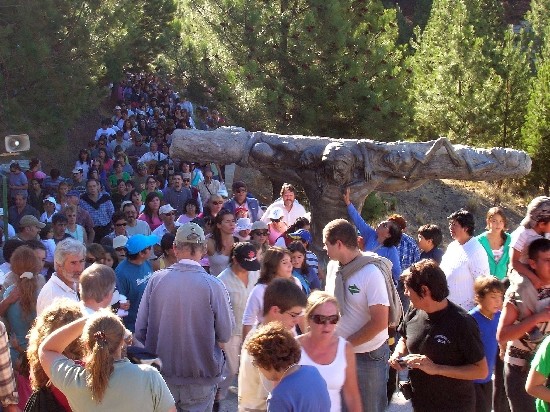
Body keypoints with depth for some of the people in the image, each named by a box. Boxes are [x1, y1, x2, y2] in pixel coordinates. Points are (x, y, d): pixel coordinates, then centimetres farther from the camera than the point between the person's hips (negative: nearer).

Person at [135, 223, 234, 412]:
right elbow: (225, 334, -9)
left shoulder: (157, 280, -8)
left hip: (162, 374, 2)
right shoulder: (213, 285, -14)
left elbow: (140, 329, -3)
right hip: (201, 375, -2)